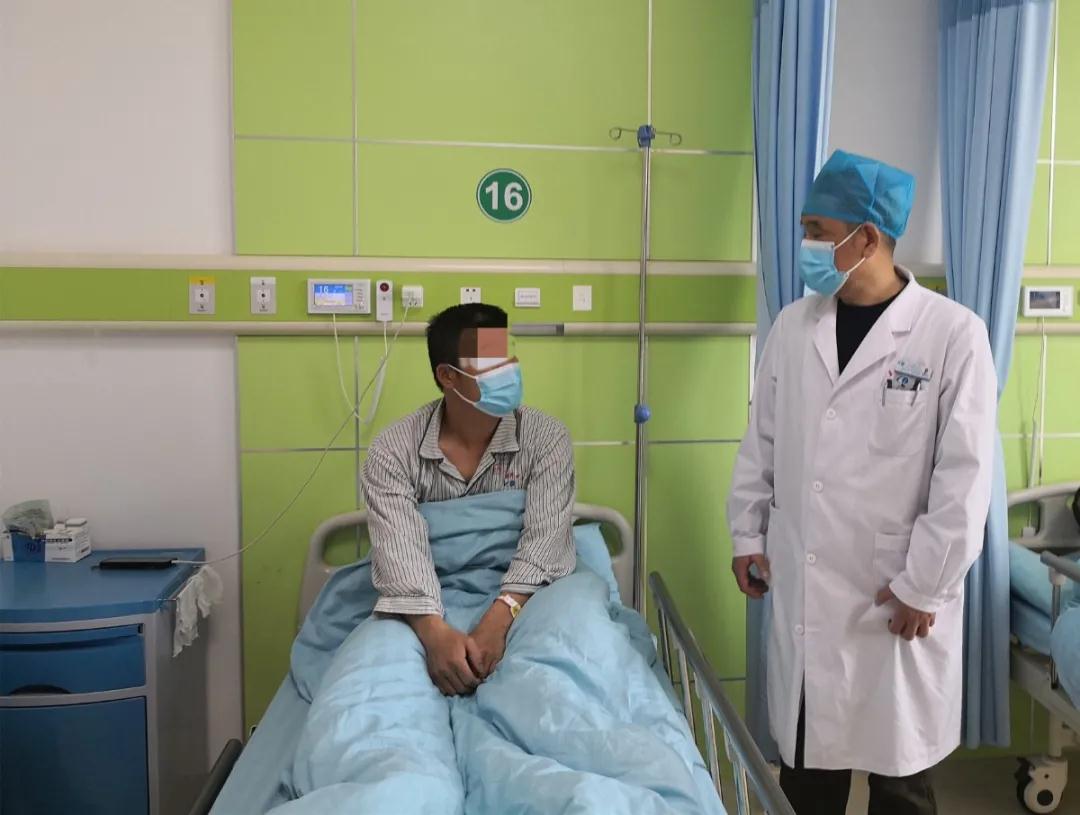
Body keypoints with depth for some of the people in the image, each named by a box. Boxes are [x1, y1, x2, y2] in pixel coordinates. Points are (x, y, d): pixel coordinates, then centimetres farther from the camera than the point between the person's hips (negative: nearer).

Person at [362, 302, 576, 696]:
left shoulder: (546, 438, -6)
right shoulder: (393, 450, -8)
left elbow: (546, 537, -18)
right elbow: (399, 546, -22)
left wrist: (498, 620, -34)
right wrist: (435, 631, -40)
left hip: (519, 605, 1)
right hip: (431, 609, -1)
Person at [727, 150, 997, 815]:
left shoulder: (953, 333, -11)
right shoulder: (794, 326, 3)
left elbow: (965, 475, -12)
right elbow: (762, 442, 10)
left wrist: (922, 586, -12)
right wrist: (748, 535, 8)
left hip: (897, 597, -3)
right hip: (802, 589, 4)